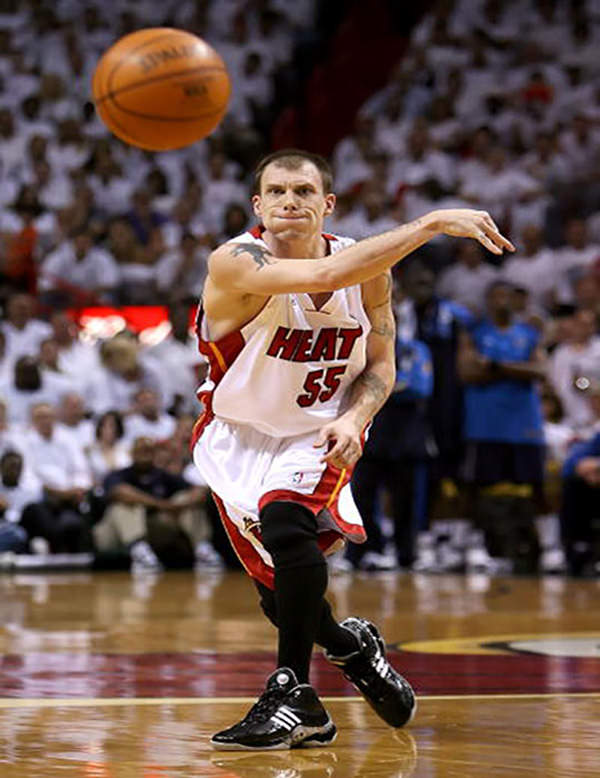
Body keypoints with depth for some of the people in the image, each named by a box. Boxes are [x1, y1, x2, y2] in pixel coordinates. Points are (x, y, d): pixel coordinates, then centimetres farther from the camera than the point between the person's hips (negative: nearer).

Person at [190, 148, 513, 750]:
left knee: (286, 523, -29)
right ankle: (349, 645, 30)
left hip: (317, 434, 0)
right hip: (237, 435, 0)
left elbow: (380, 365, 1)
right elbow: (324, 277, -42)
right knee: (278, 588, -2)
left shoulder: (366, 268, -11)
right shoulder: (235, 264, -26)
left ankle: (294, 695, -19)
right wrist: (433, 224, -46)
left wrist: (354, 419, -22)